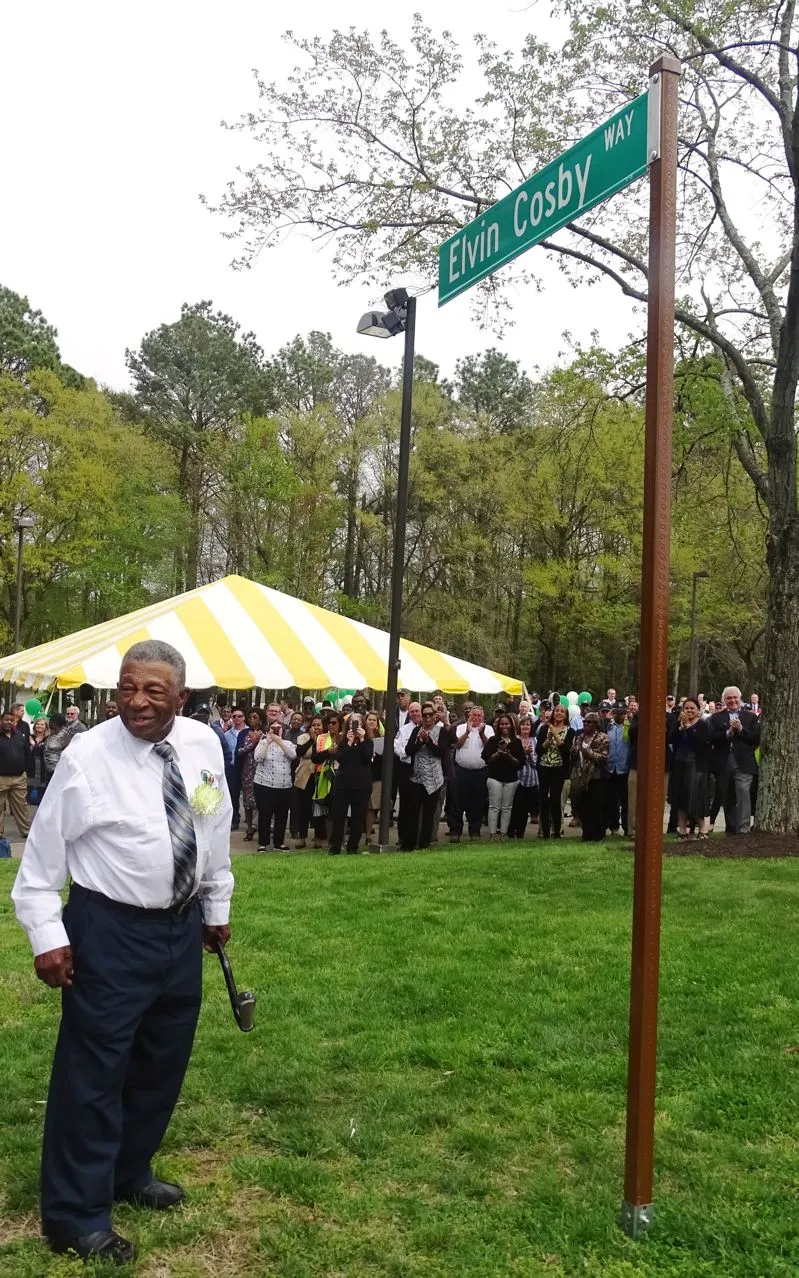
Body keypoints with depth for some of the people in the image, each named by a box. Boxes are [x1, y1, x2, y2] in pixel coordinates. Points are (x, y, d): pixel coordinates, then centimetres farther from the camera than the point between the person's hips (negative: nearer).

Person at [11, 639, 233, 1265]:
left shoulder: (205, 745, -3)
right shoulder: (87, 755, -17)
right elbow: (44, 850, -10)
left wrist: (217, 908, 16)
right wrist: (48, 935, -13)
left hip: (183, 925, 6)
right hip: (110, 931, -5)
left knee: (163, 1063, 18)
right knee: (94, 1070, 2)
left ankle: (130, 1173, 41)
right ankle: (76, 1216, 21)